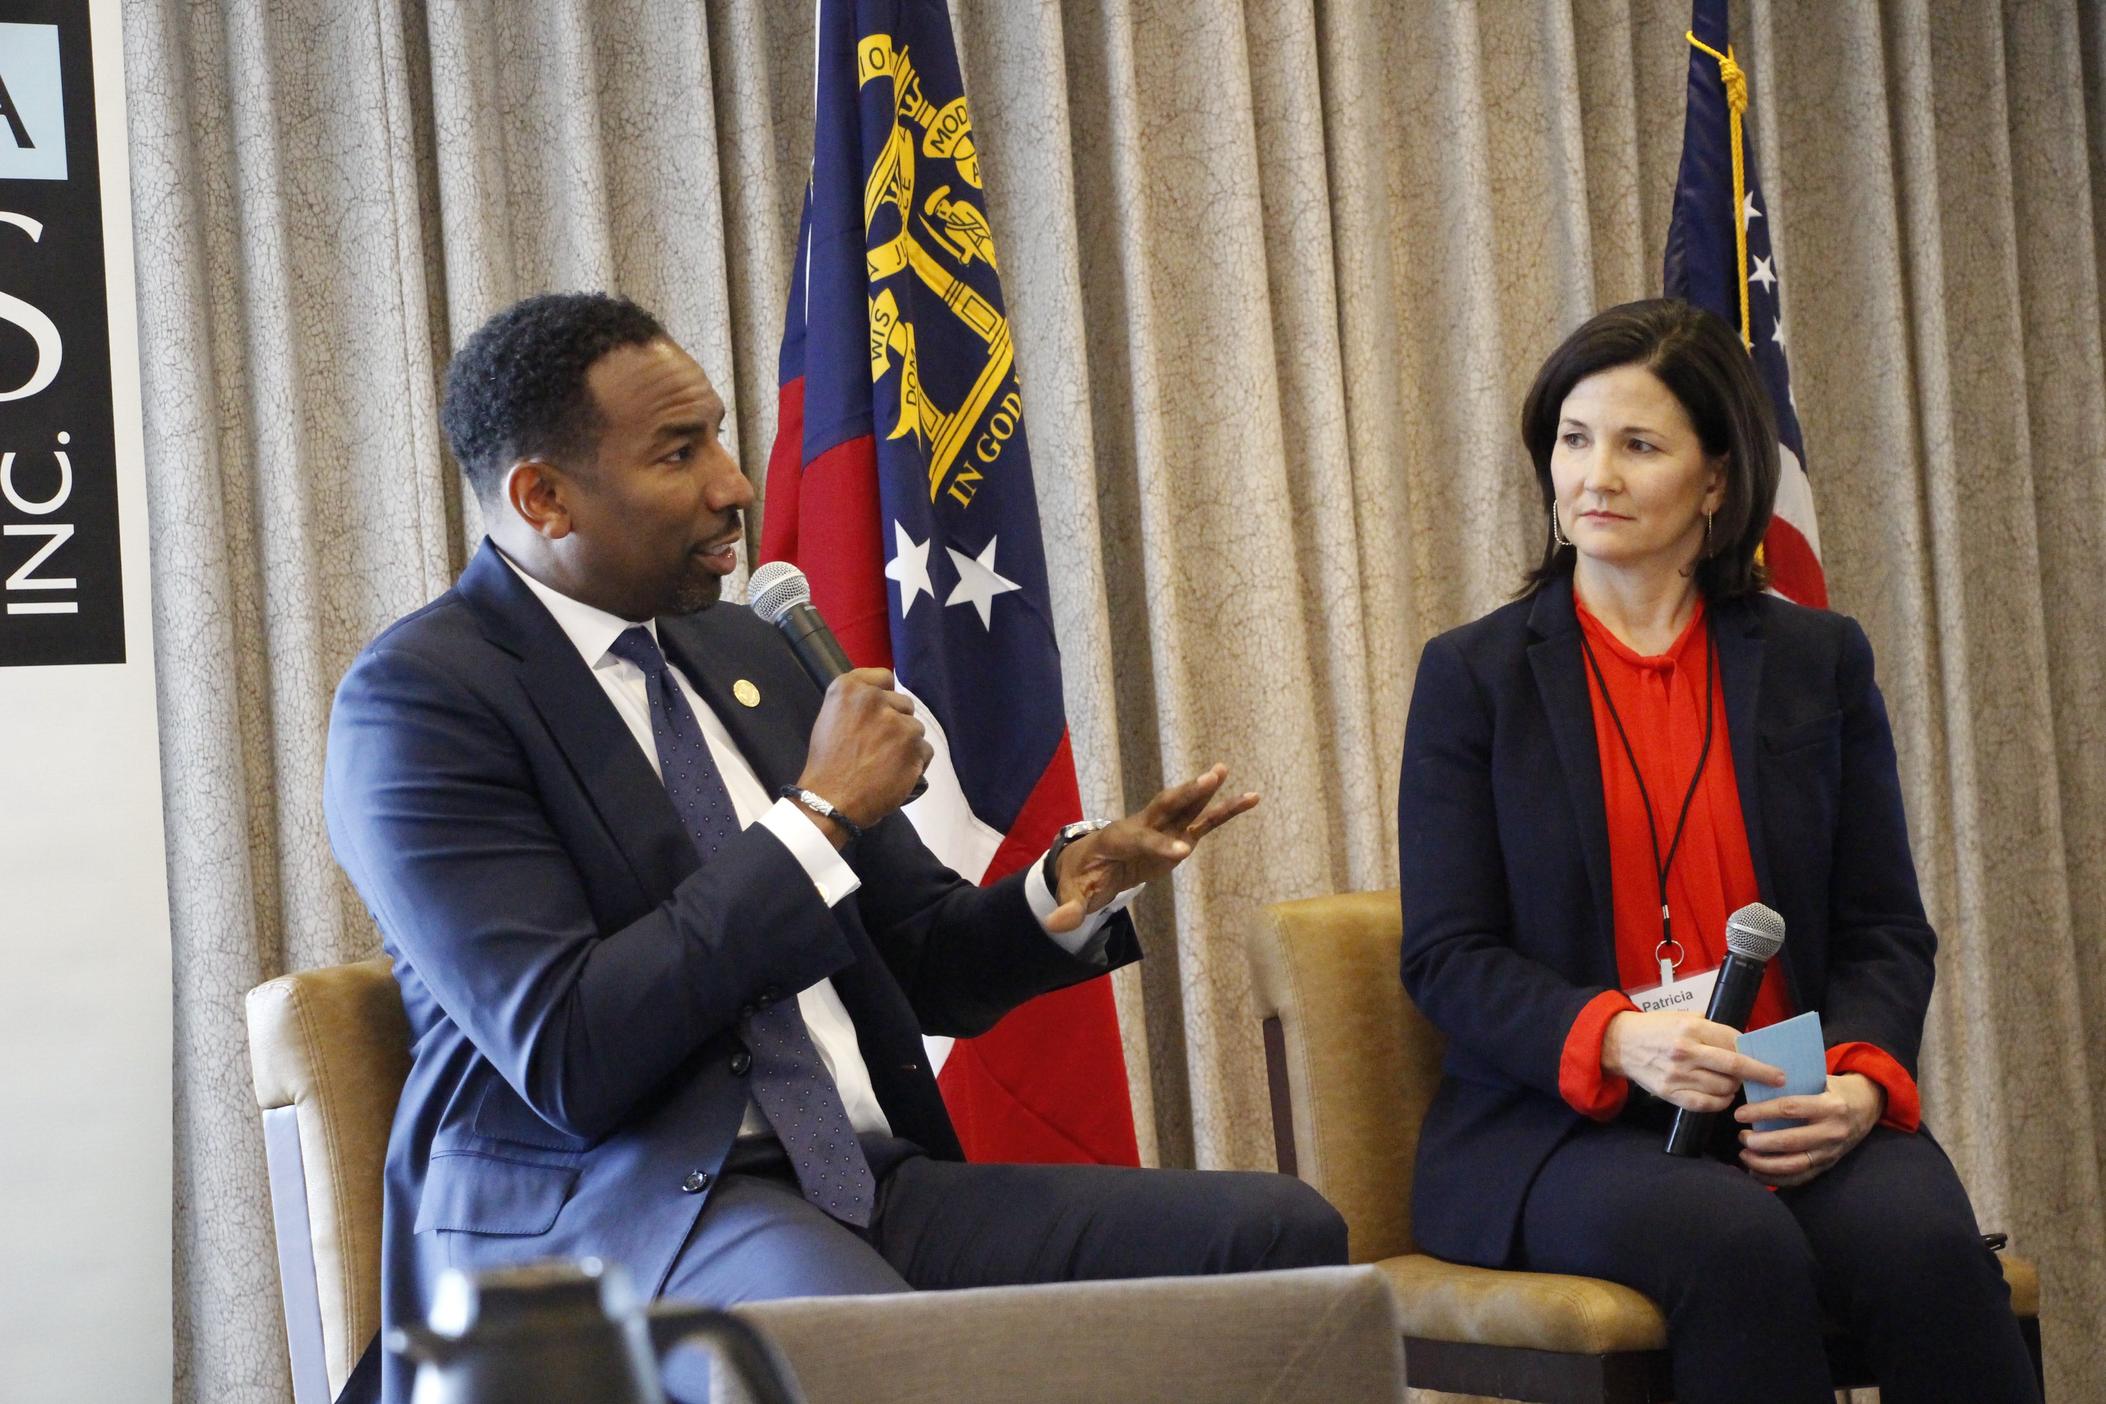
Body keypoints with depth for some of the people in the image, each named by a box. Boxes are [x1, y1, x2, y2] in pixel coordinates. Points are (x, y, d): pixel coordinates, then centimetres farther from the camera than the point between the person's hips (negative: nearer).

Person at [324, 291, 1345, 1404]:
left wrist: (1069, 891, 2)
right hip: (606, 1213, -8)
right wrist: (819, 818, -12)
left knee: (1279, 1231, -13)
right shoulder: (417, 697, -5)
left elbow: (915, 958, 25)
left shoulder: (751, 657, 18)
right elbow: (569, 1061, -16)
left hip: (866, 1183, 8)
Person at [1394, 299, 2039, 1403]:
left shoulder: (1820, 662, 13)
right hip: (1557, 1125, -2)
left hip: (1794, 1121, 2)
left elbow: (1886, 928, 11)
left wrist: (1862, 1081, -11)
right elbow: (1447, 956, 0)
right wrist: (1615, 1038, -19)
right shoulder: (1473, 677, 7)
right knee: (1737, 1246, -34)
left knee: (1923, 1240, -31)